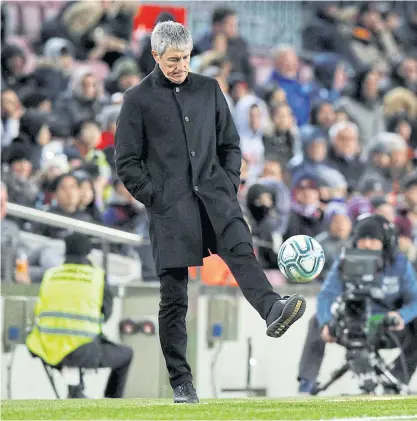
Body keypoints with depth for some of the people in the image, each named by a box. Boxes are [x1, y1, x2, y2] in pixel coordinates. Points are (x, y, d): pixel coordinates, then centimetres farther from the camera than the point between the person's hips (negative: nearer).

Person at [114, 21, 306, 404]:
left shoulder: (208, 90, 14)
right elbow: (127, 162, 4)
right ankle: (181, 382, 5)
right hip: (170, 204, -2)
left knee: (240, 248, -29)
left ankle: (272, 310, -53)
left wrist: (230, 186, 6)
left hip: (213, 191, 2)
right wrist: (155, 199, -5)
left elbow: (230, 144, 20)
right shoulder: (139, 100, 5)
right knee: (174, 297, -1)